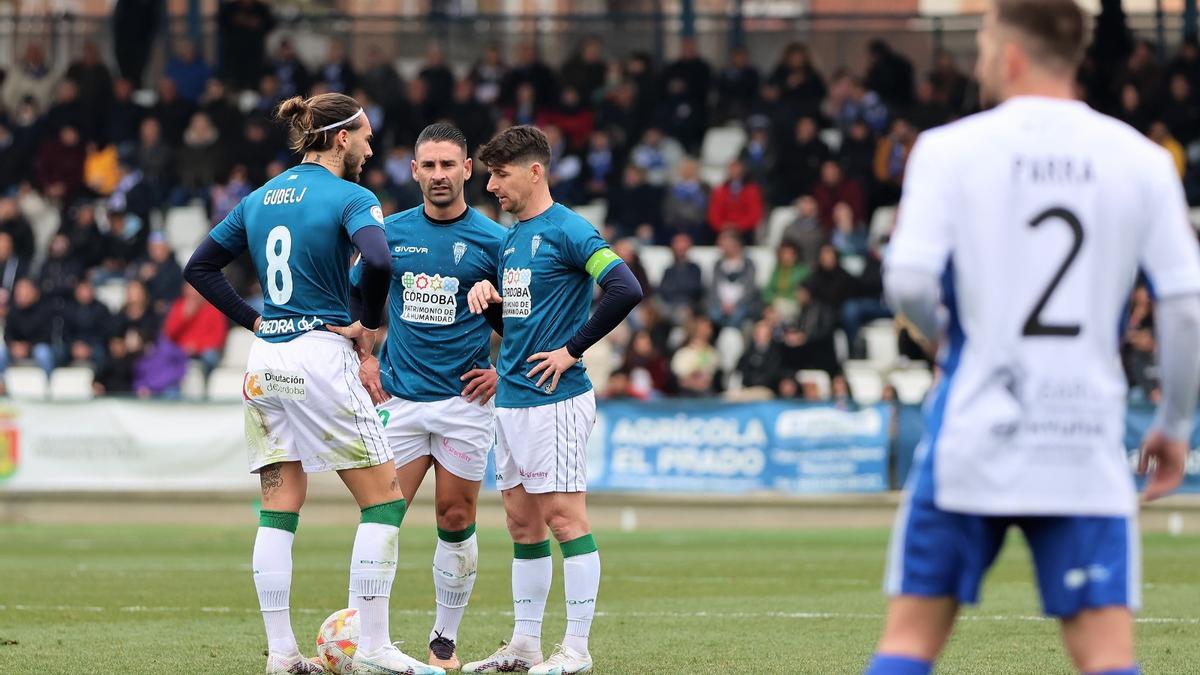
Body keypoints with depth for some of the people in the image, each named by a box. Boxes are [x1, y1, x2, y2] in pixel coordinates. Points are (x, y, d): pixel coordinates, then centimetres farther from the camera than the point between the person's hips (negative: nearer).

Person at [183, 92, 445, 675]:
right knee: (384, 500, 1)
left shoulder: (259, 199, 12)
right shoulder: (349, 198, -8)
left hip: (265, 363, 7)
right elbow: (377, 260, -26)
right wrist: (368, 324, -10)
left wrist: (253, 320, 14)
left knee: (278, 513, 8)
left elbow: (199, 267, 16)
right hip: (321, 358, -7)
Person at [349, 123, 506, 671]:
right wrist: (365, 359, 10)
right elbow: (358, 293, 19)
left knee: (456, 523, 3)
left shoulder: (492, 240, -2)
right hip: (399, 396, 1)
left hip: (465, 400, -1)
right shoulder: (390, 232, 5)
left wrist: (504, 369, -3)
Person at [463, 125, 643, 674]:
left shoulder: (567, 230, -11)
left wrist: (573, 349, -17)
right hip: (511, 399, 9)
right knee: (522, 522, 10)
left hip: (554, 400, -9)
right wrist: (488, 299, 4)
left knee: (564, 518, -6)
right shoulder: (511, 238, 16)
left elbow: (626, 289, -21)